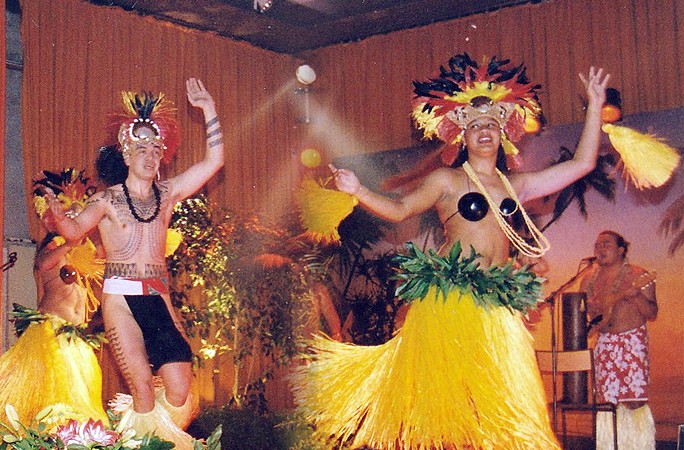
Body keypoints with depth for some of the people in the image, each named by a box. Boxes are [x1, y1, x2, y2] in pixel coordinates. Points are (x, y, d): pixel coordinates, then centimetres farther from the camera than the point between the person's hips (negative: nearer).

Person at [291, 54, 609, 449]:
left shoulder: (516, 185, 16)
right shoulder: (447, 180, 7)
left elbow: (582, 164, 17)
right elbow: (399, 209, 2)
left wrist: (595, 105, 17)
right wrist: (359, 191, -14)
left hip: (498, 304, 4)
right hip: (450, 295, -4)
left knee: (497, 393, 0)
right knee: (445, 378, -9)